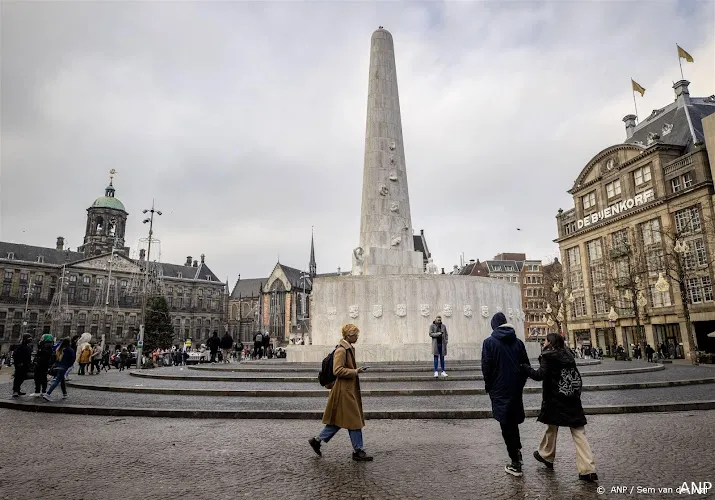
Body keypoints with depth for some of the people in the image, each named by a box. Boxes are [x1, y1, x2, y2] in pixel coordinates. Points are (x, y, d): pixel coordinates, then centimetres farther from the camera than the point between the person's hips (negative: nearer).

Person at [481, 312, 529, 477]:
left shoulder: (489, 342, -9)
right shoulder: (518, 342, 3)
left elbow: (486, 367, -11)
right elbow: (526, 365, 6)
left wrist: (488, 386, 3)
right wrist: (520, 384, 16)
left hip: (499, 390, -4)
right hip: (516, 390, 4)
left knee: (506, 425, 3)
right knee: (514, 421, 23)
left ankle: (516, 464, 8)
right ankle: (517, 450, 24)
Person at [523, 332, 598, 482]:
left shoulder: (547, 356, -8)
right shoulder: (568, 356, 10)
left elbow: (540, 375, -19)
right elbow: (577, 378, 12)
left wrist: (525, 367, -9)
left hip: (555, 400, -5)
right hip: (573, 401, 5)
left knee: (552, 428, 14)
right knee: (579, 433, 2)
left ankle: (546, 456, 34)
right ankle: (588, 470, -3)